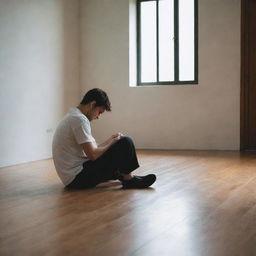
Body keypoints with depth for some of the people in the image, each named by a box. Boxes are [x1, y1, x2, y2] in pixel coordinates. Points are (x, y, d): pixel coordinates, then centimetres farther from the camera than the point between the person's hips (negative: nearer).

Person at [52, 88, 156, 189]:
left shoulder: (72, 117, 15)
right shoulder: (79, 119, -17)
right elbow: (93, 155, -20)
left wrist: (110, 140, 12)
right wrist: (113, 142, -4)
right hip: (78, 178, -11)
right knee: (125, 142, -11)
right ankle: (128, 179, 5)